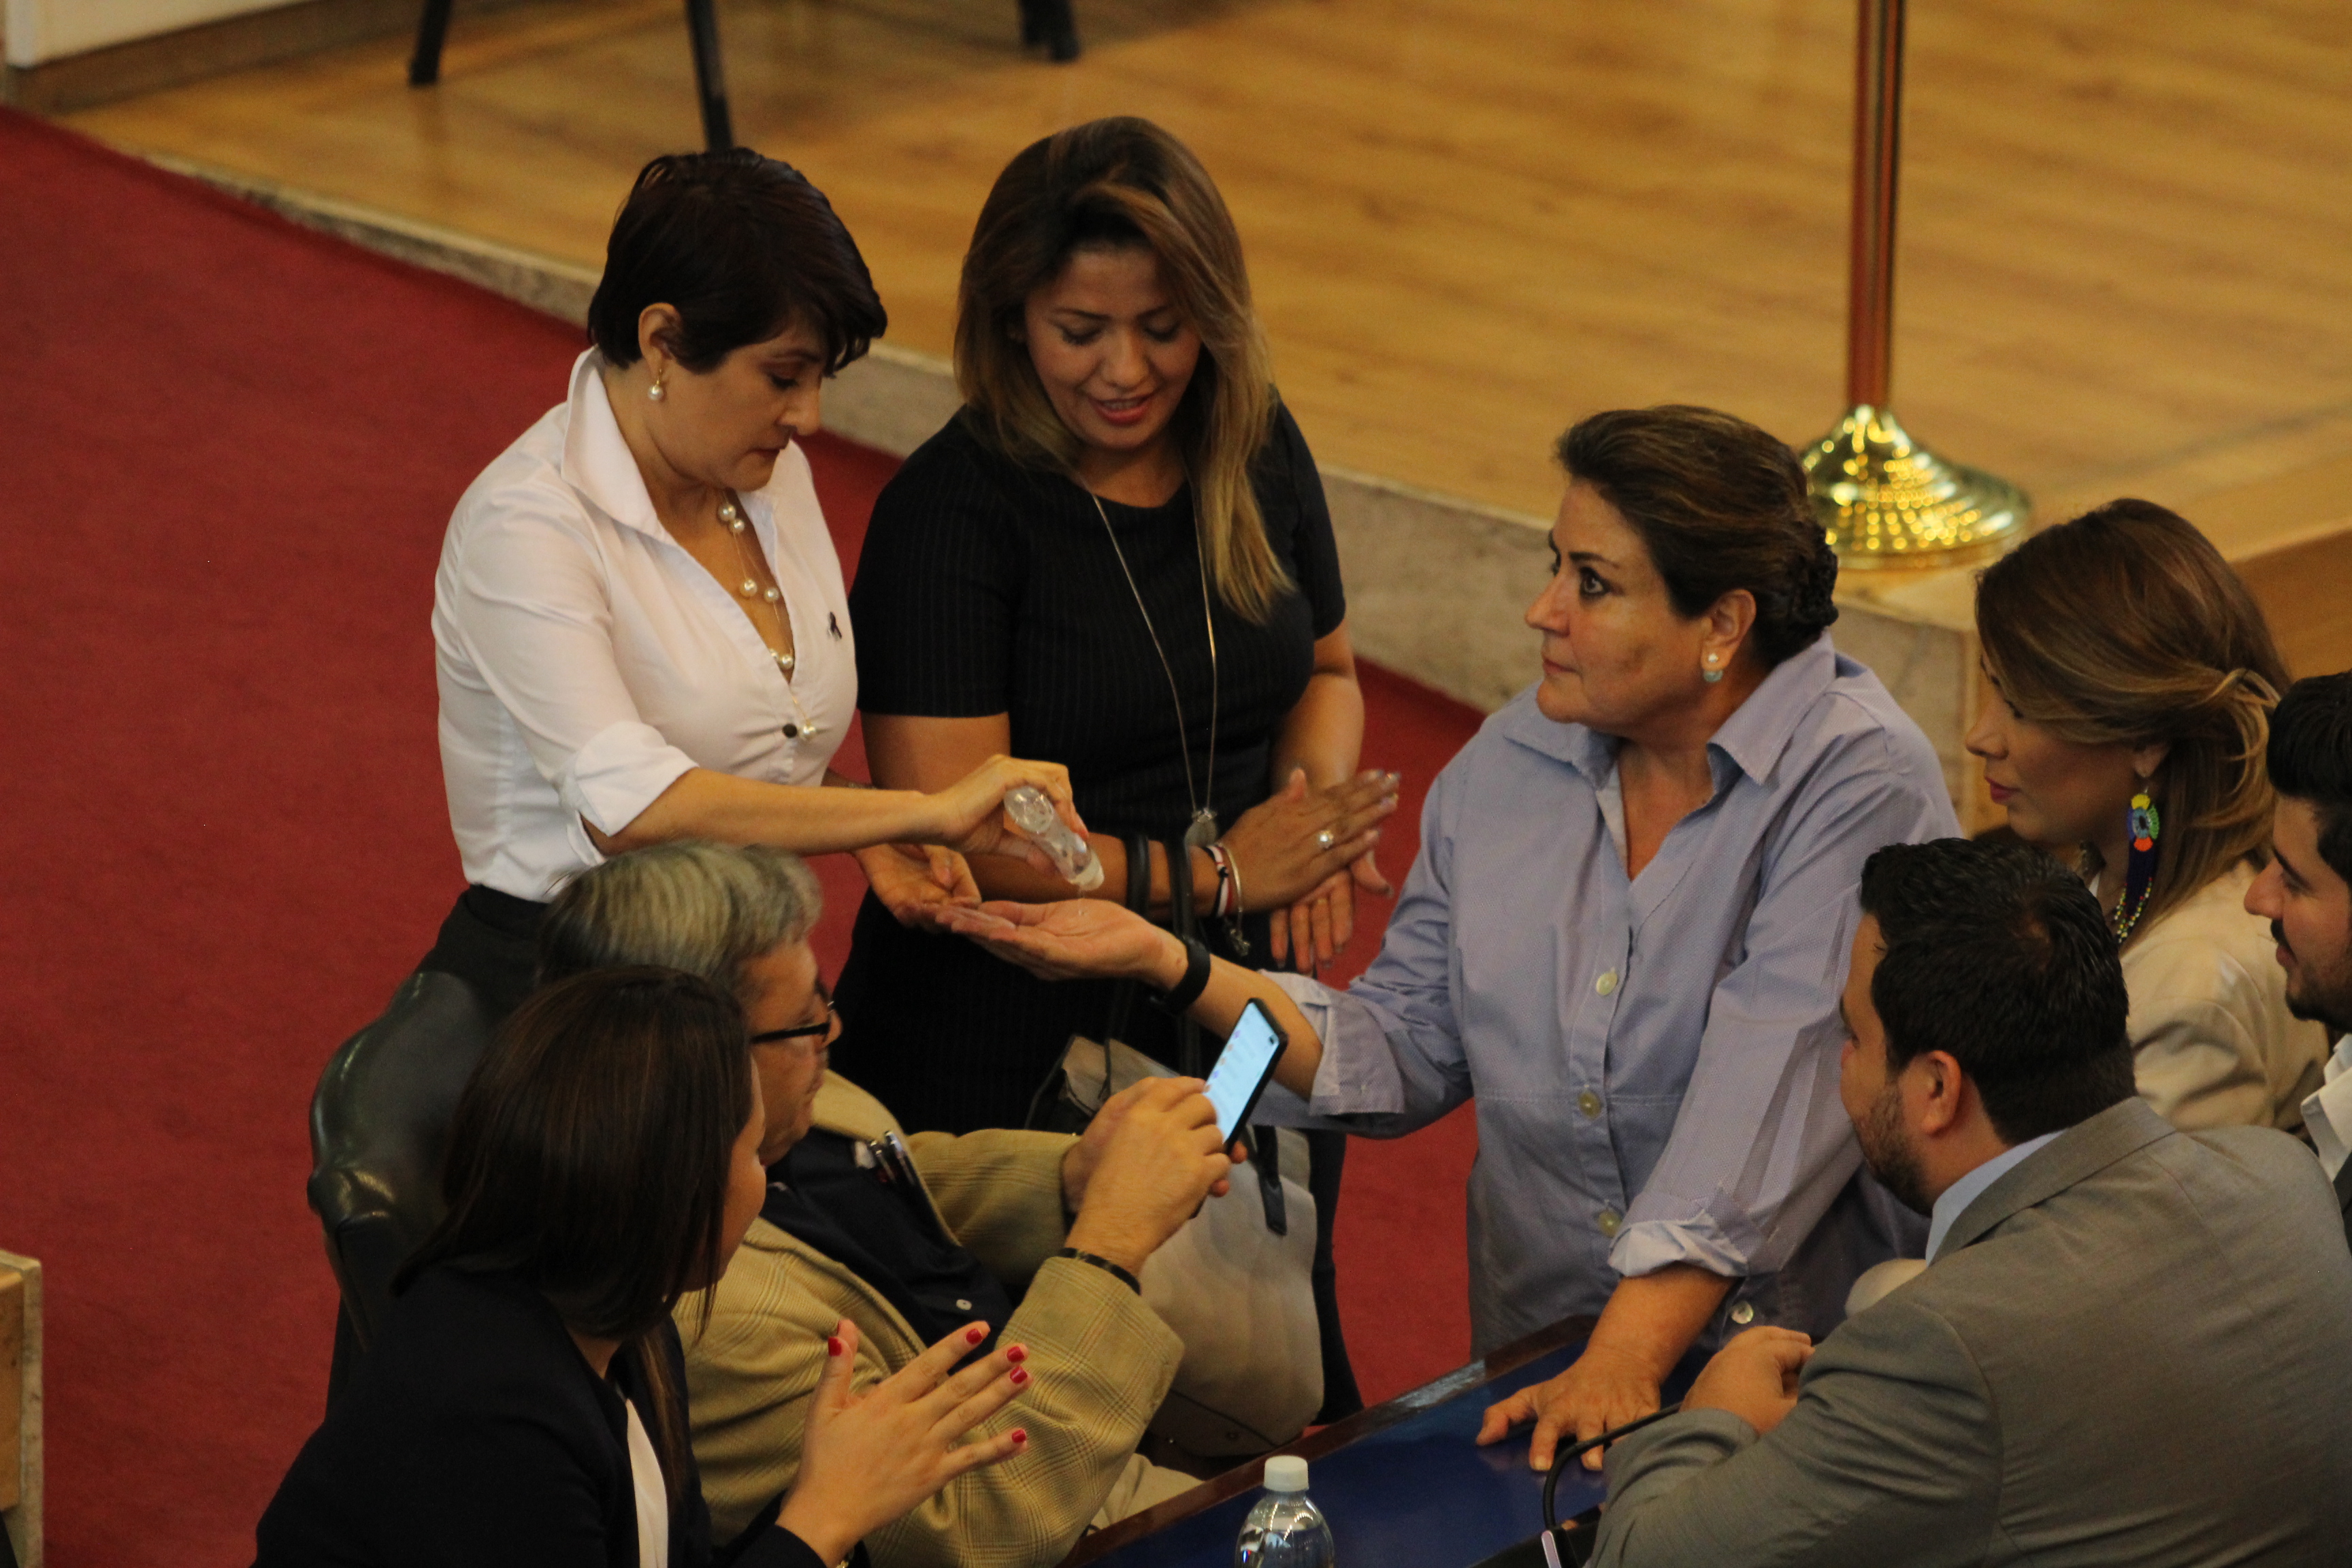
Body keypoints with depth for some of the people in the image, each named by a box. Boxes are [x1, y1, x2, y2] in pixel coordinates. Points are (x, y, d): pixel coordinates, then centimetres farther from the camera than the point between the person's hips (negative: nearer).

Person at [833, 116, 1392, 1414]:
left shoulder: (1257, 454, 3)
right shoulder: (950, 512, -15)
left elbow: (1324, 669, 20)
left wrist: (1312, 800, -2)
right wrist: (1208, 871, -18)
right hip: (1009, 1051, -5)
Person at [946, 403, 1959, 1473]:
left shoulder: (1858, 783, -12)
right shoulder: (1508, 764, 9)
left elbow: (1773, 1099, -22)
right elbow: (1405, 1052, 12)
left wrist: (1622, 1365, -30)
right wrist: (1162, 962, 0)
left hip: (1806, 1363, -5)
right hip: (1537, 1344, 5)